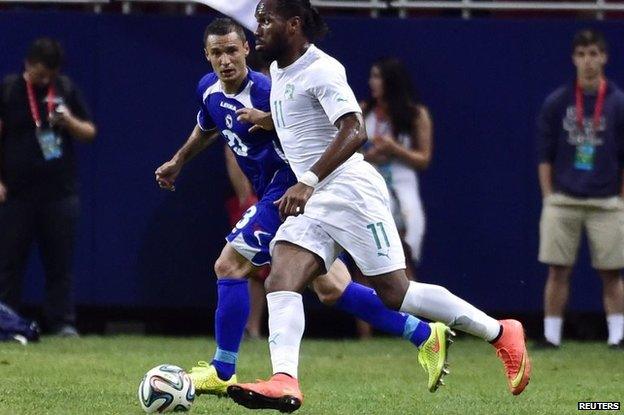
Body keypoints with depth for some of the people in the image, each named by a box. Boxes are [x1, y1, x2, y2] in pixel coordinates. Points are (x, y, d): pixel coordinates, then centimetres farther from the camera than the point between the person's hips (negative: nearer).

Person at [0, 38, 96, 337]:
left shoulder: (67, 90, 8)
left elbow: (89, 133, 12)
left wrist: (69, 121, -10)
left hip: (60, 193, 2)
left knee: (60, 262, 2)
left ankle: (63, 322, 5)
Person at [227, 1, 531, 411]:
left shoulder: (321, 70, -14)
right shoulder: (279, 70, 15)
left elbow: (353, 131, -27)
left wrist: (308, 181, -34)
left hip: (348, 189, -9)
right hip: (311, 199, 9)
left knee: (395, 293, -7)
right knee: (280, 282, -14)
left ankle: (501, 333, 7)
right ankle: (285, 381, -29)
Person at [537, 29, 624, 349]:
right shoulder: (556, 103, 4)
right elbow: (545, 155, 7)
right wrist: (548, 199, 2)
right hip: (563, 200, 1)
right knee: (558, 271, 0)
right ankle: (551, 335, 4)